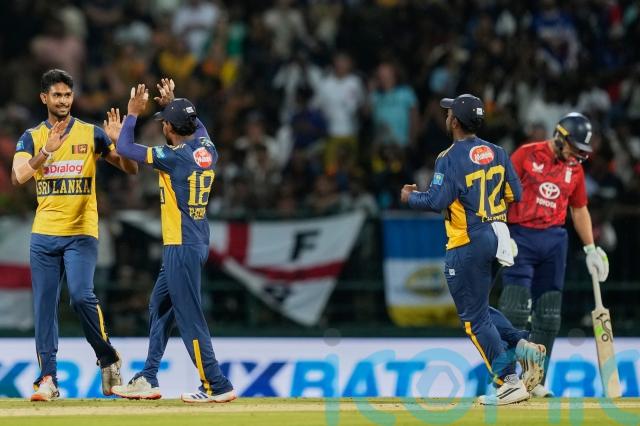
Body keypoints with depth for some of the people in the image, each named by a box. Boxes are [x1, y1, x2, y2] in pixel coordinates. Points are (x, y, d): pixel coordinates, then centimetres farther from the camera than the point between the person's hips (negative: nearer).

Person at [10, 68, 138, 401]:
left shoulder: (91, 134, 3)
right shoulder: (32, 138, 6)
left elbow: (131, 169, -1)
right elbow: (18, 176, -10)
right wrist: (47, 151, -23)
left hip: (82, 233, -2)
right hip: (44, 234, 2)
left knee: (81, 296, -19)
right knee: (44, 306, 1)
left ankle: (108, 358, 0)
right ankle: (48, 379, 4)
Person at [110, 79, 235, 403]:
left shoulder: (174, 157, -17)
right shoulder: (207, 150, 4)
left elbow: (124, 148, -12)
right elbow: (196, 125, 30)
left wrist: (133, 113, 0)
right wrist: (172, 104, 26)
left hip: (182, 248, -9)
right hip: (195, 244, 9)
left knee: (189, 317, -7)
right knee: (159, 306, 19)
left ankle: (217, 386, -9)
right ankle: (148, 380, 23)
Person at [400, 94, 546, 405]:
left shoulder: (451, 158, -13)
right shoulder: (496, 153, 7)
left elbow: (436, 201, -20)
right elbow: (514, 194, 6)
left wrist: (410, 197, -1)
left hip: (467, 243, -8)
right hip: (496, 236, 8)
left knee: (474, 316, 0)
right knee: (478, 307, 23)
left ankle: (509, 382, -5)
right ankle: (521, 345, 3)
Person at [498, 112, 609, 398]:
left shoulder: (575, 169, 13)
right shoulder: (526, 155, -2)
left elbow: (579, 210, 22)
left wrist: (590, 248, 17)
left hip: (555, 240, 5)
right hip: (521, 237, -5)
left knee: (548, 315, 2)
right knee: (515, 309, -14)